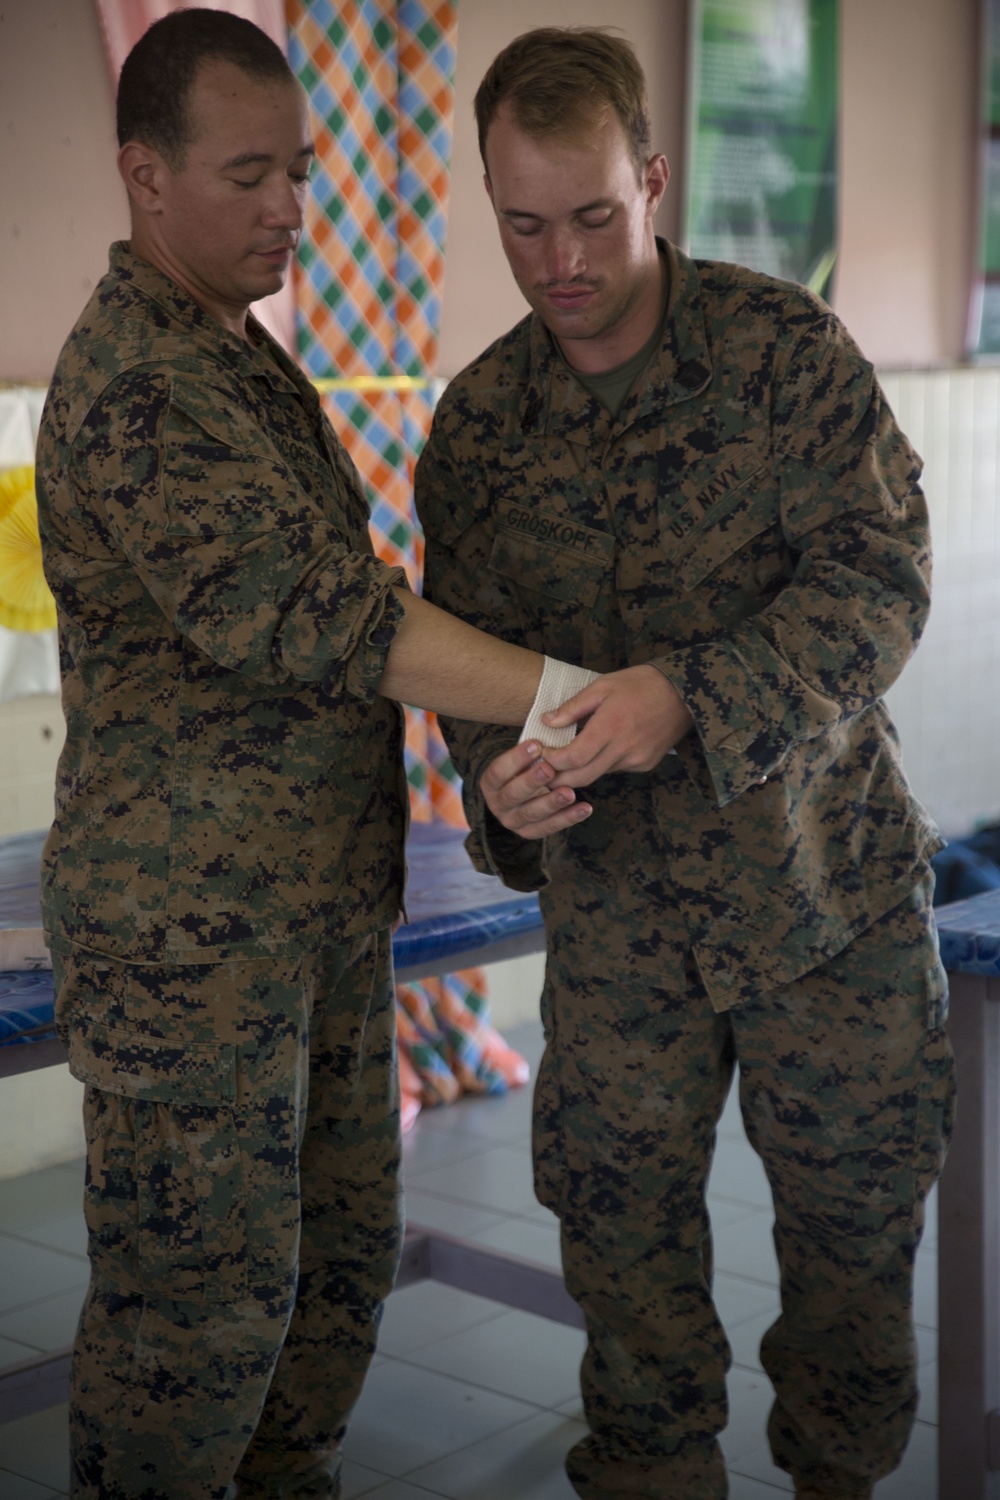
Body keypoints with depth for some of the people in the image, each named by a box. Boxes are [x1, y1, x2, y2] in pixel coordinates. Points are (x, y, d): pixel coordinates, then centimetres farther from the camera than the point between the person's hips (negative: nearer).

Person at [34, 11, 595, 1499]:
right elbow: (317, 616, -28)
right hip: (186, 925, -9)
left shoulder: (236, 356, 14)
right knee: (202, 1288, 0)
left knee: (338, 1245, 16)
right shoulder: (132, 394, -20)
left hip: (317, 905, 9)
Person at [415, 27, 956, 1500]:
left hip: (829, 878, -2)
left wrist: (691, 694, -31)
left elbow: (881, 574, -17)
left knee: (855, 1218, 12)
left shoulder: (784, 347, -10)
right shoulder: (475, 422, 0)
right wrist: (498, 778, -15)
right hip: (615, 906, 2)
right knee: (623, 1238, 8)